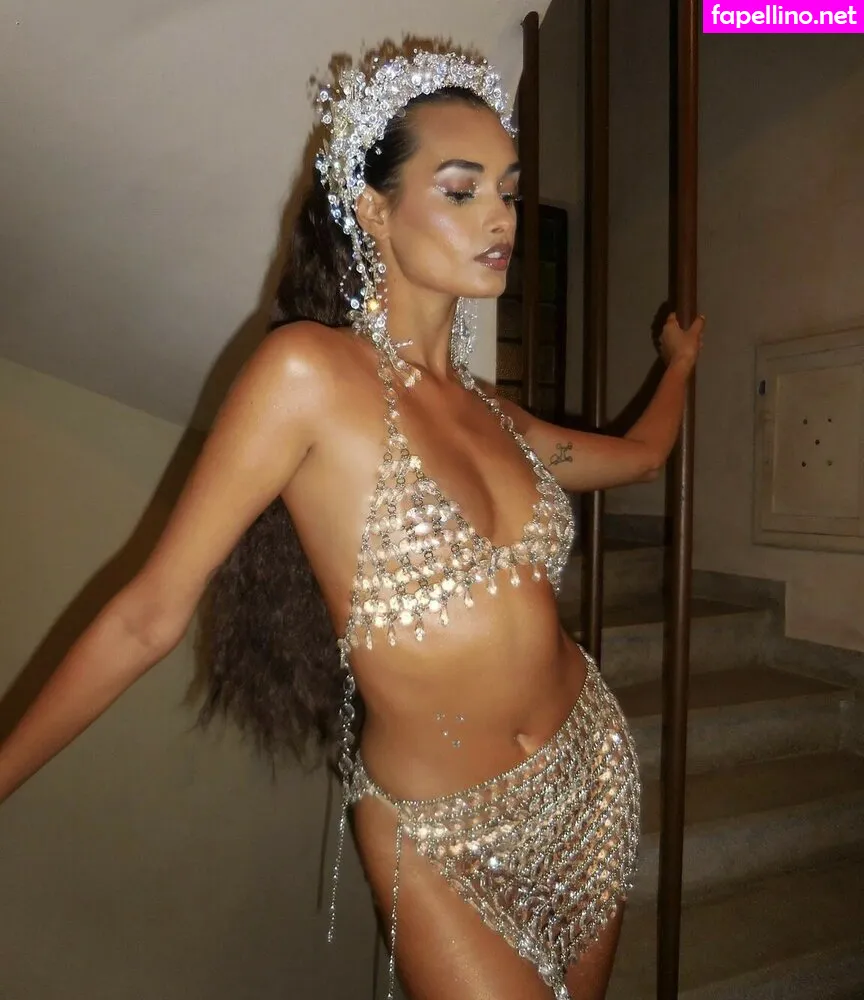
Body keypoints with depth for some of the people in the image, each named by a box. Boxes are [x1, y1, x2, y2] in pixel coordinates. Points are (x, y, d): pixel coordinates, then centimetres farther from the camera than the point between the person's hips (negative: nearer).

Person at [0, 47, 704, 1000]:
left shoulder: (488, 411, 0)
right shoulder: (309, 368, -19)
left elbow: (639, 453, 20)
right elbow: (149, 614, -15)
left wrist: (680, 361, 37)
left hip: (593, 772, 6)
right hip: (440, 838, -6)